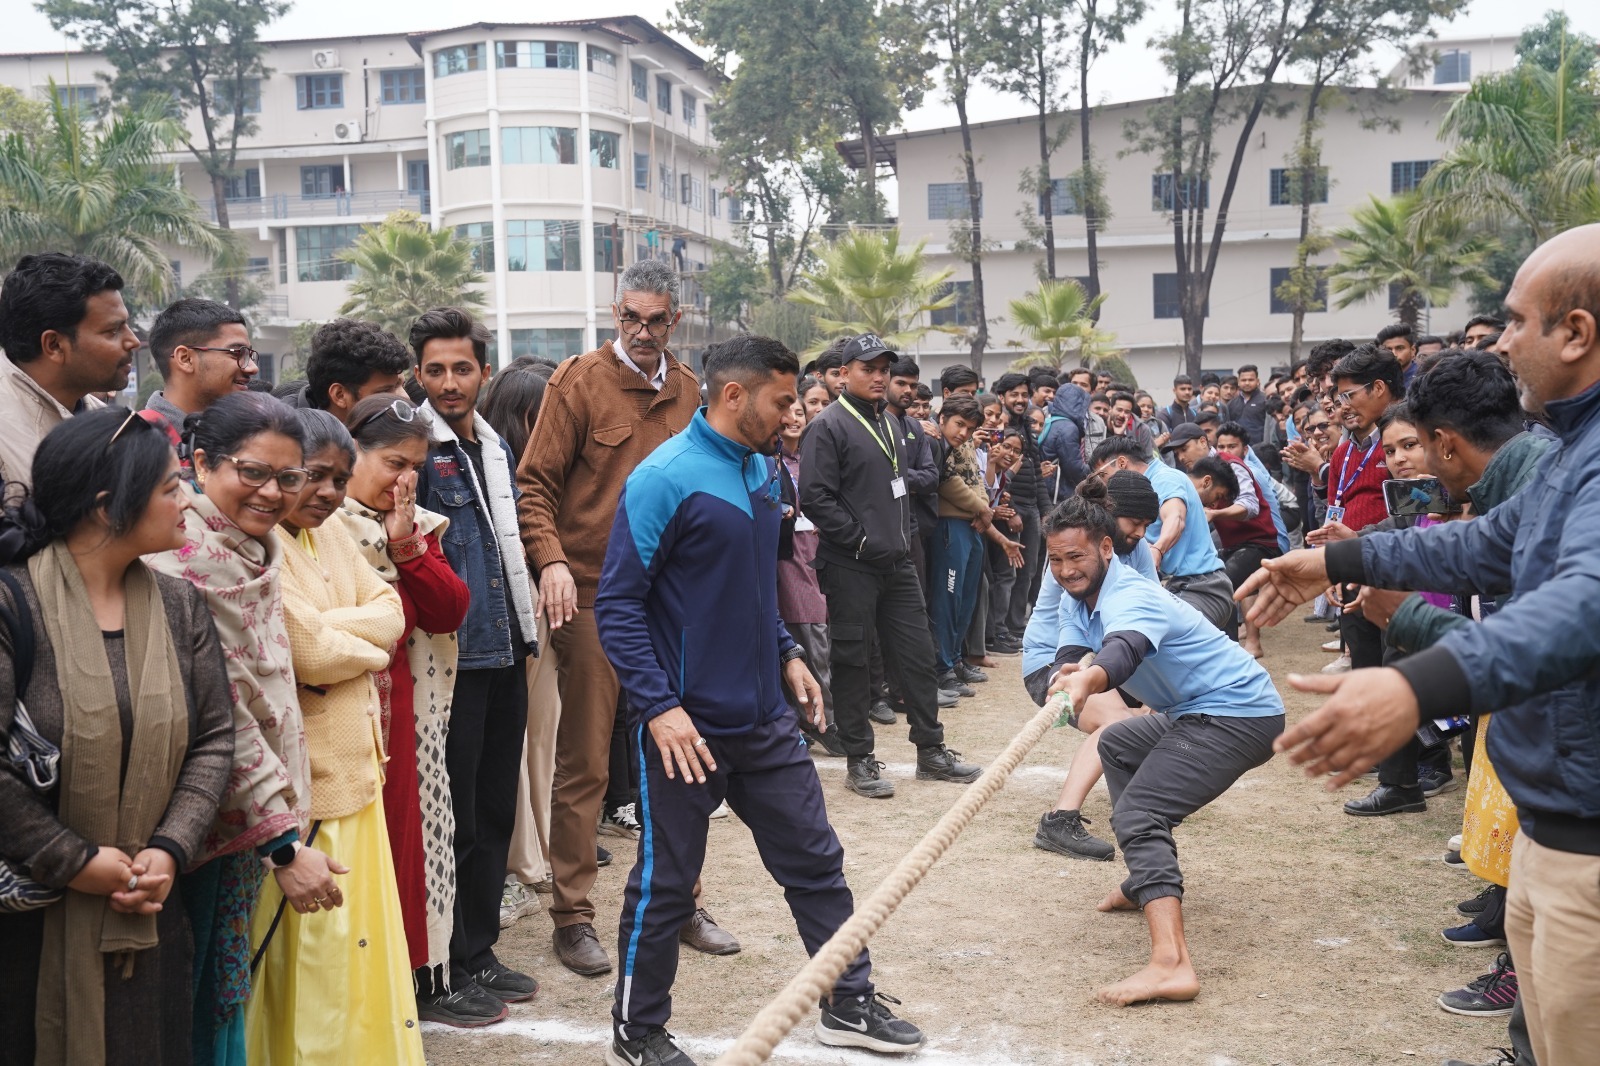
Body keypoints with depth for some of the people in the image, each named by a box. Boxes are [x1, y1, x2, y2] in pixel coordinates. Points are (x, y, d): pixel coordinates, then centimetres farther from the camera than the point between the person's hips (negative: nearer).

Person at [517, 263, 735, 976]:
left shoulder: (688, 391, 10)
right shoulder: (580, 382, -4)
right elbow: (535, 484, -7)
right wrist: (551, 560, -21)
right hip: (592, 599, -5)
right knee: (584, 766, 2)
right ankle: (572, 916, 13)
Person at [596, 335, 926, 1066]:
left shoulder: (760, 468, 7)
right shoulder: (664, 478, -17)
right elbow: (617, 605, -17)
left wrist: (786, 654, 14)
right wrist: (659, 706, -22)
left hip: (763, 717, 7)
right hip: (687, 724, -7)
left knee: (815, 860, 13)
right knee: (664, 884, 7)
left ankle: (849, 1003, 29)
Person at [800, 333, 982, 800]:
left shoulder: (888, 423, 16)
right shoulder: (828, 426, -10)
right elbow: (815, 498, -17)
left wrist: (902, 536, 12)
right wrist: (861, 540, -17)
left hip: (896, 562, 8)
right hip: (850, 566, -8)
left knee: (917, 654, 10)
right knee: (852, 661, 1)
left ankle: (931, 751, 21)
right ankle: (859, 761, 10)